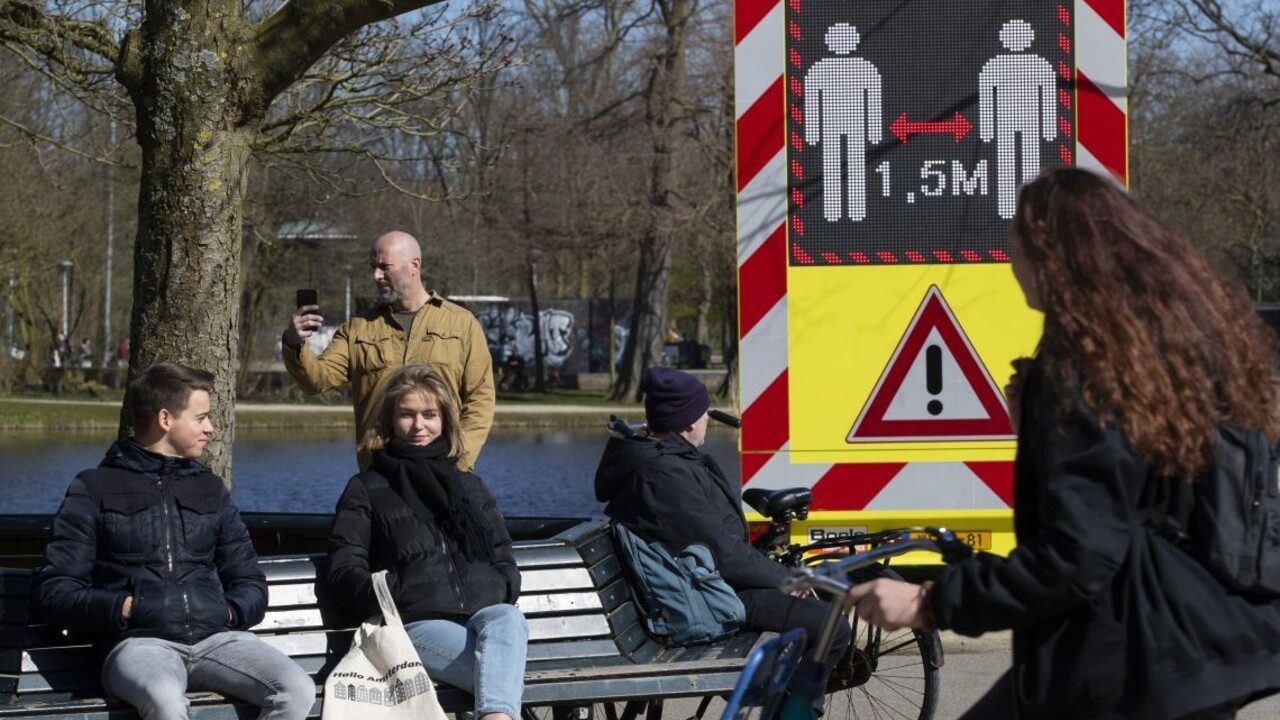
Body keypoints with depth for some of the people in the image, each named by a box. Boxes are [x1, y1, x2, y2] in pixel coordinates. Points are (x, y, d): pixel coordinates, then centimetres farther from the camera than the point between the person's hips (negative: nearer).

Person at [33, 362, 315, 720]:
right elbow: (53, 590, 3)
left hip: (215, 637, 5)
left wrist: (230, 611, 3)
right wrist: (123, 608, -12)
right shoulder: (95, 489, 10)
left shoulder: (209, 488, 24)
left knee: (298, 691, -25)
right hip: (139, 640, -5)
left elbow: (250, 583, 26)